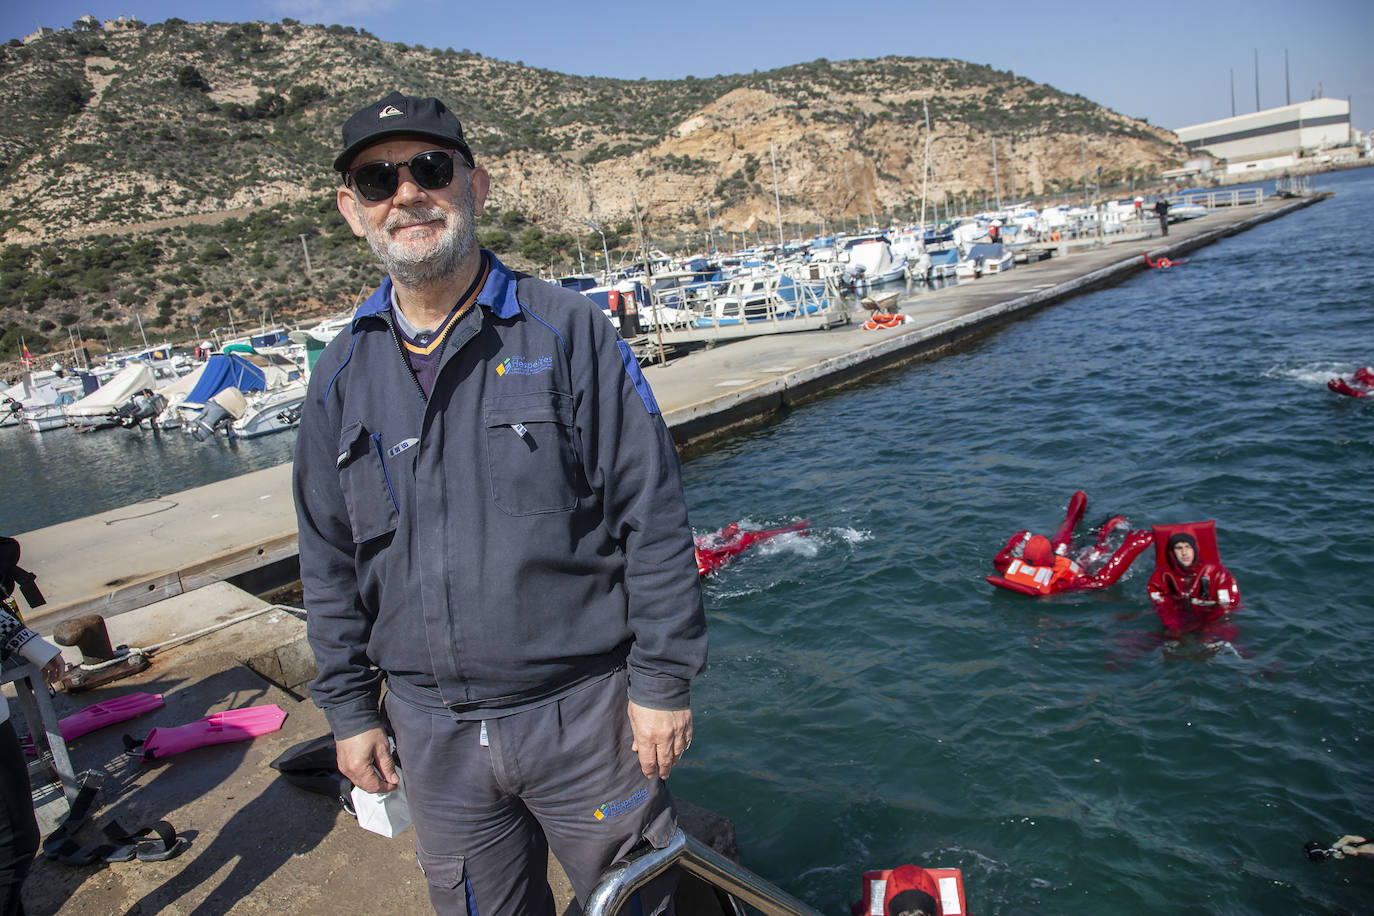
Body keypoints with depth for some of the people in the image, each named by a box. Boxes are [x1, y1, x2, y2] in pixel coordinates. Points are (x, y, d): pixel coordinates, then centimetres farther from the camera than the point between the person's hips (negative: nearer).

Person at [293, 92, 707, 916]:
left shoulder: (567, 330, -9)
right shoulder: (342, 376, 4)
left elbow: (654, 516, -10)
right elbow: (329, 562, 11)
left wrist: (664, 680, -10)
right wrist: (348, 709, 11)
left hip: (584, 714, -3)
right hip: (432, 734, 4)